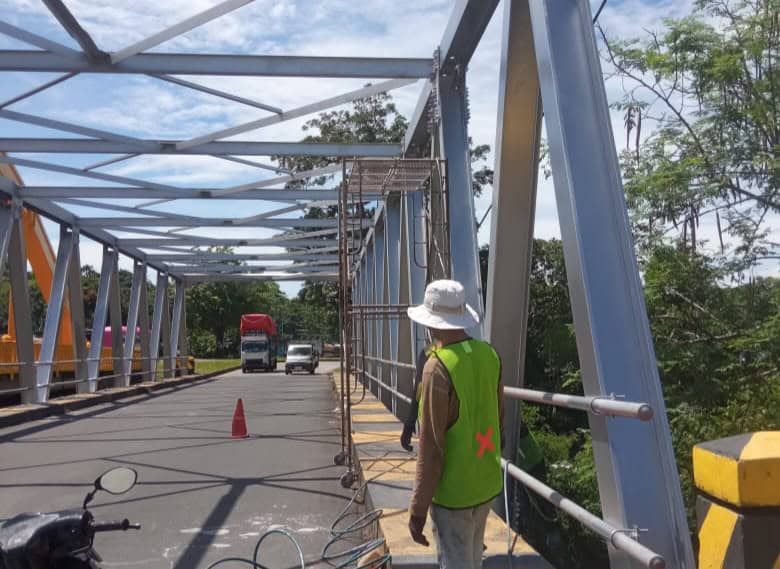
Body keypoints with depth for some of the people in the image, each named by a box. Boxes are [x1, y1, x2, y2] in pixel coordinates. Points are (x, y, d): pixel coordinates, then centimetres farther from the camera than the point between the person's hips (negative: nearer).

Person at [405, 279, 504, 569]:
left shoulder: (438, 367, -23)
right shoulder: (489, 355, -2)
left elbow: (430, 447, -22)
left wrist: (418, 507, -14)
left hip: (453, 491, -7)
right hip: (486, 483, 7)